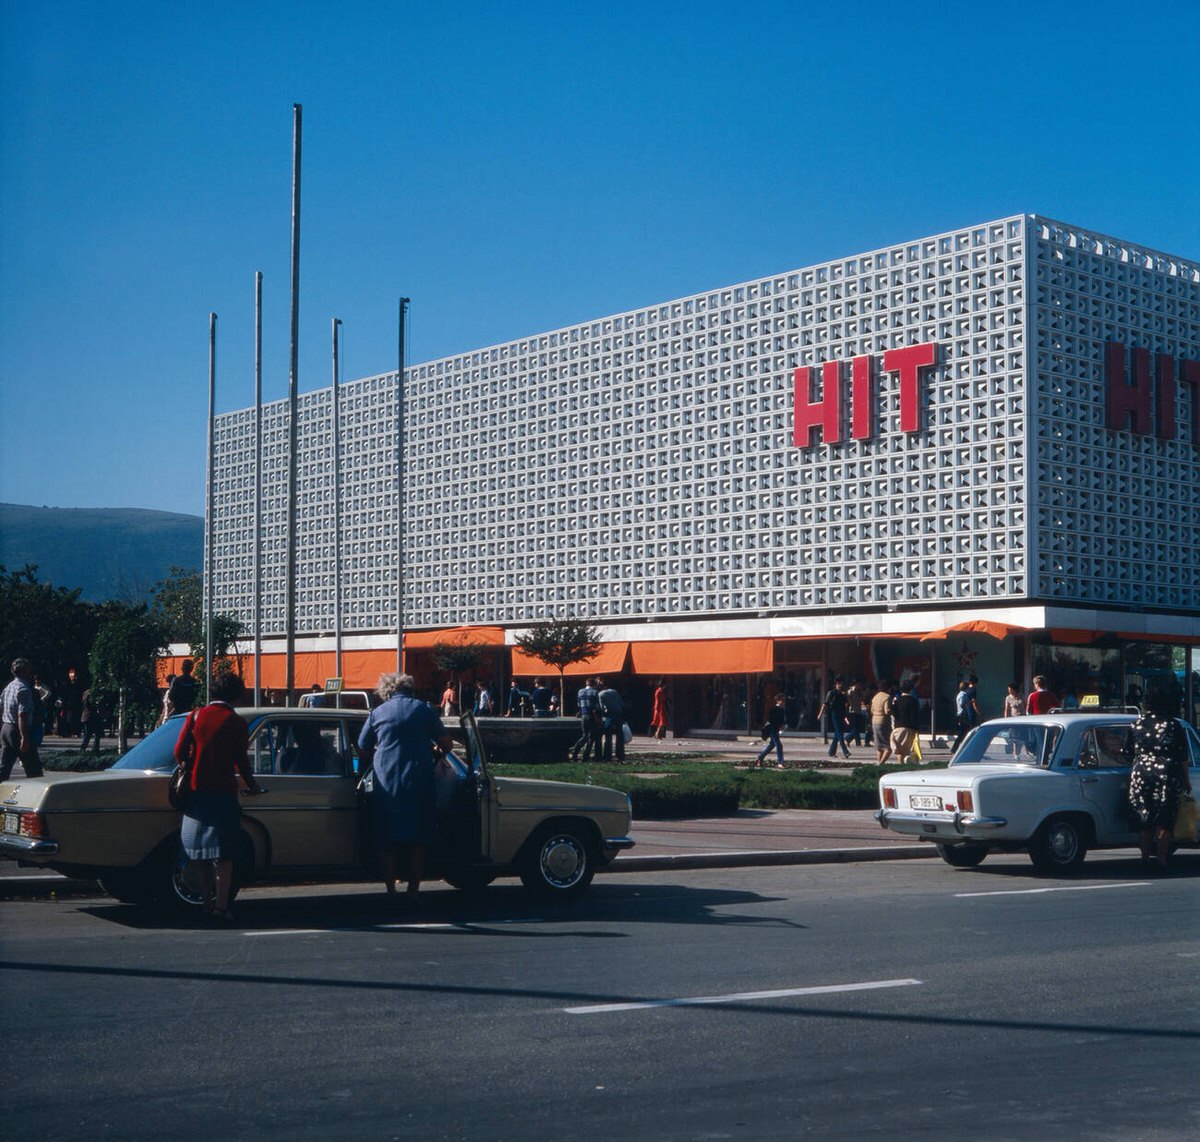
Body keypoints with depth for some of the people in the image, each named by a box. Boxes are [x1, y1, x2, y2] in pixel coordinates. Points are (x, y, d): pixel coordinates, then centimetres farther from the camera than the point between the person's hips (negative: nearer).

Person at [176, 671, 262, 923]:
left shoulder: (196, 716, 4)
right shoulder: (237, 722, -3)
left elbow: (180, 752, 0)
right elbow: (241, 761, -2)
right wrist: (252, 785, 14)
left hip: (195, 789, 3)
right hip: (223, 792, -3)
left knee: (199, 848, 13)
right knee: (225, 852, -1)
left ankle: (208, 902, 16)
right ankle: (221, 905, -7)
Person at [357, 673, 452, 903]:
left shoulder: (377, 713, 8)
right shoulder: (425, 709, 7)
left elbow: (363, 752, 12)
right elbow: (446, 744, 7)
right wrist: (436, 751, 29)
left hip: (385, 785, 0)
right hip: (419, 783, 0)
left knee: (386, 842, 8)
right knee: (418, 841, 9)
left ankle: (391, 891, 6)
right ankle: (413, 892, 8)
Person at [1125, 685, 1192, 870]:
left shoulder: (1137, 724, 6)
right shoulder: (1174, 725, -3)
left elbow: (1128, 754, 9)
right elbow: (1182, 757, -3)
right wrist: (1186, 780, 5)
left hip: (1140, 776, 3)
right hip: (1167, 778, -3)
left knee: (1146, 820, 12)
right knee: (1164, 821, 2)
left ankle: (1144, 857, 13)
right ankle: (1161, 859, -2)